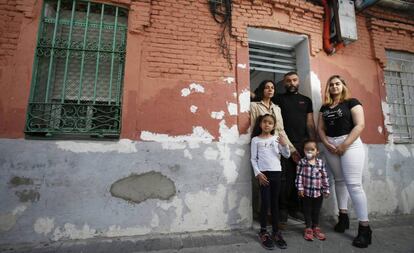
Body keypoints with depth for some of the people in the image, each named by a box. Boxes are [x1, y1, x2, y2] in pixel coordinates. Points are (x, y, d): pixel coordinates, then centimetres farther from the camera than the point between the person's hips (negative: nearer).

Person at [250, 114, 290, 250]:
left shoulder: (276, 139, 8)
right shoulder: (255, 140, 1)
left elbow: (287, 155, 5)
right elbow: (253, 159, -1)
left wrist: (284, 144, -13)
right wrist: (258, 173, -11)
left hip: (276, 172, 3)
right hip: (263, 173, -3)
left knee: (275, 202, 10)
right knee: (265, 202, -2)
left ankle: (275, 231, 23)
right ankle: (263, 232, 15)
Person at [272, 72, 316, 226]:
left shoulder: (306, 100, 18)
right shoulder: (278, 99, 7)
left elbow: (310, 124, 14)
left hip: (303, 144, 4)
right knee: (285, 179, -4)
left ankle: (295, 208, 21)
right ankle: (282, 211, 7)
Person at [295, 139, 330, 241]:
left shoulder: (321, 162, -2)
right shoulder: (302, 162, -8)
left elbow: (325, 177, 3)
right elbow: (299, 175, -8)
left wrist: (326, 190, 4)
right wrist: (300, 188, -11)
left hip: (318, 192, 2)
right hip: (306, 192, -2)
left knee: (316, 211, 16)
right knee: (307, 211, 10)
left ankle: (316, 227, 33)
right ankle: (308, 228, 25)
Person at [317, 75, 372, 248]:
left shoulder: (352, 102, 0)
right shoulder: (324, 107, 14)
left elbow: (360, 125, -10)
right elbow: (320, 128, 10)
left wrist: (344, 144, -16)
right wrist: (327, 144, -6)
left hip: (350, 144, -5)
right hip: (330, 146, 5)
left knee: (353, 183, -9)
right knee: (339, 180, 11)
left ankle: (364, 227, -1)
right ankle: (343, 217, 21)